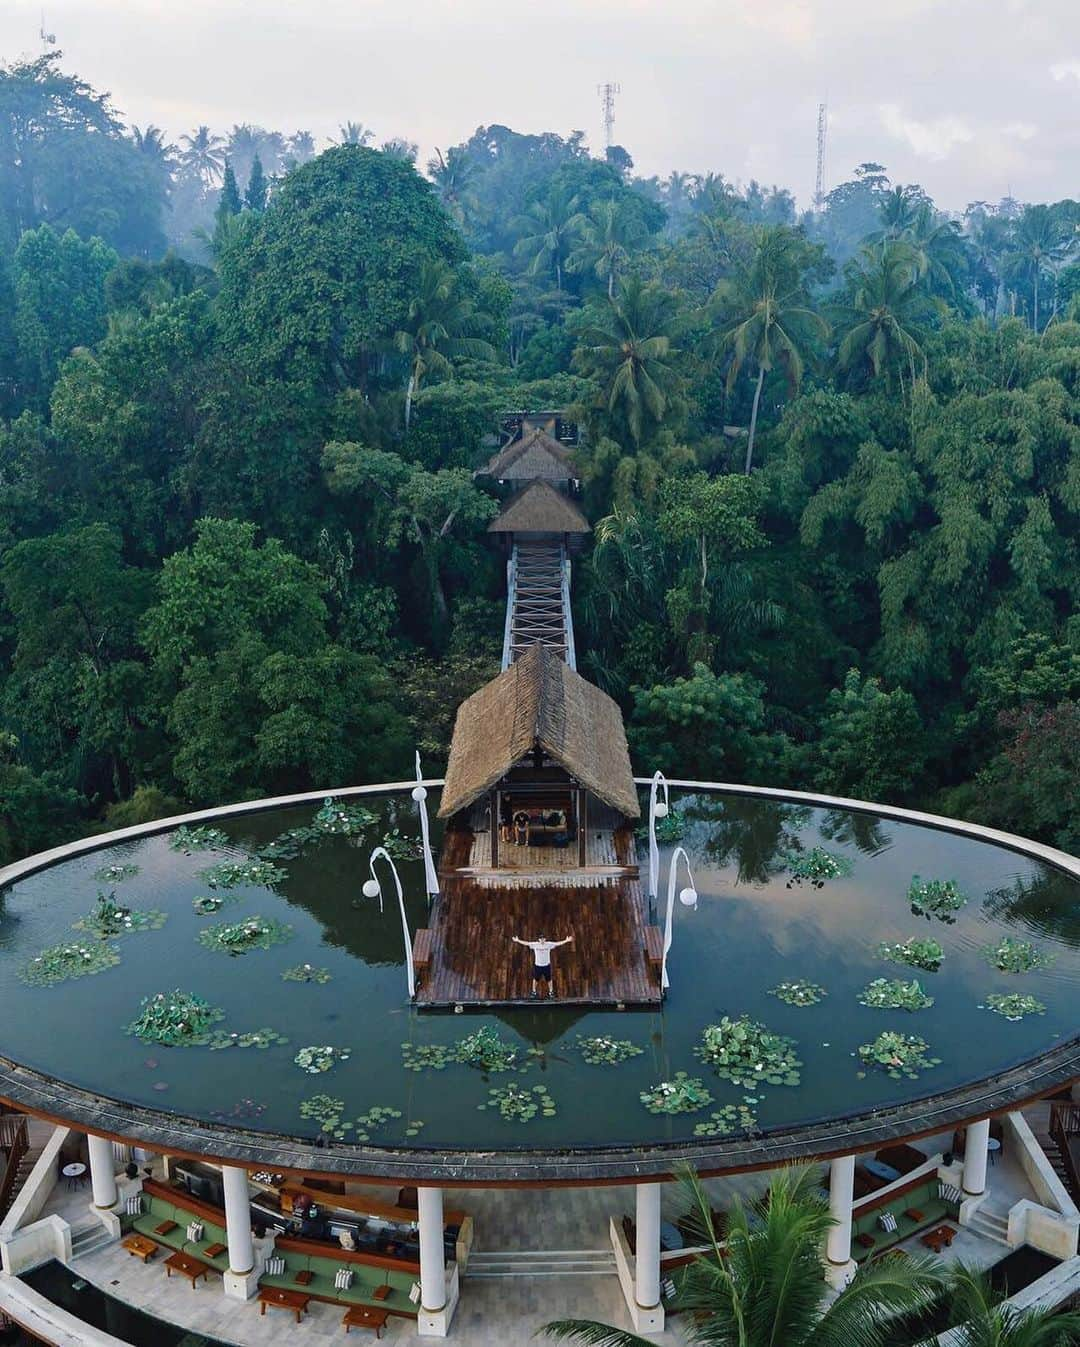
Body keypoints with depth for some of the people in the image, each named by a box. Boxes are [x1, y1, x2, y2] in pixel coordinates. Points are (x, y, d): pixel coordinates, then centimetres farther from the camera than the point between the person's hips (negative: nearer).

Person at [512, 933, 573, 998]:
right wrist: (518, 940, -2)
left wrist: (566, 941, -6)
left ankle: (551, 992, 20)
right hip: (537, 965, 0)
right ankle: (534, 992, 24)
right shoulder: (535, 944, -6)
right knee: (536, 979, 10)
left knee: (549, 979, 8)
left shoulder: (549, 944, -6)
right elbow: (526, 943, -2)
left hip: (547, 965, 0)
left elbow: (558, 943, -4)